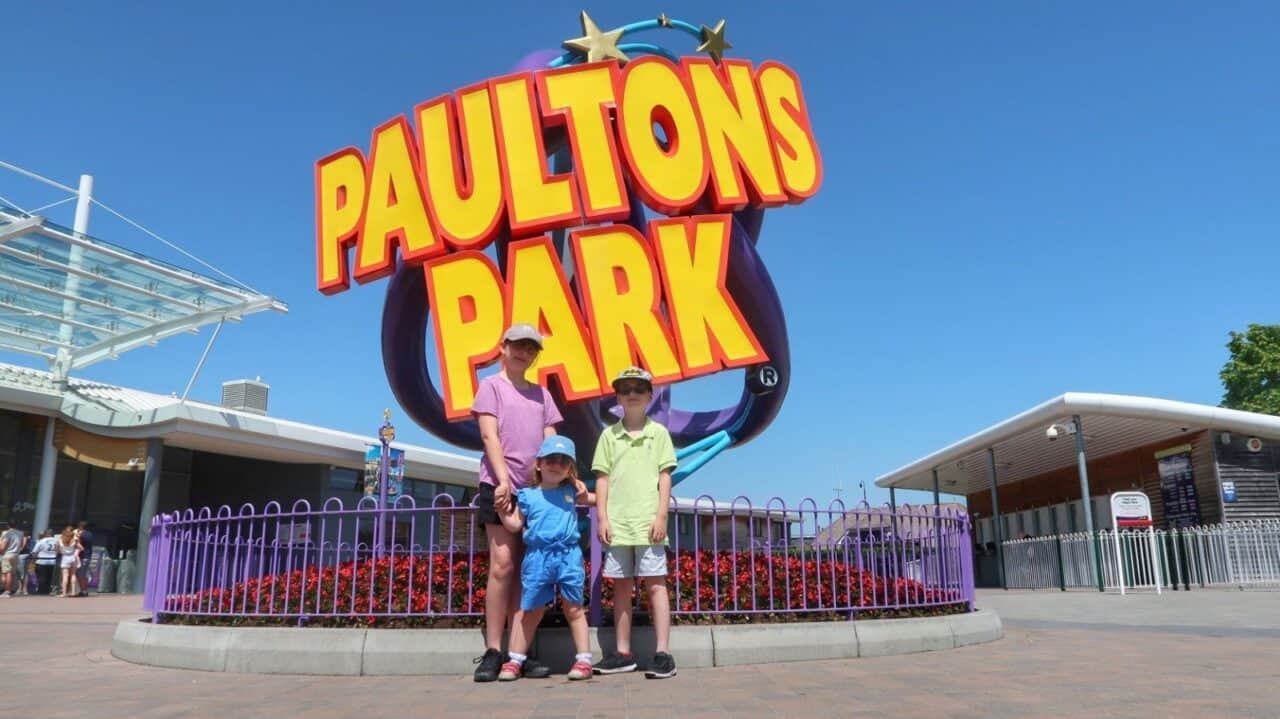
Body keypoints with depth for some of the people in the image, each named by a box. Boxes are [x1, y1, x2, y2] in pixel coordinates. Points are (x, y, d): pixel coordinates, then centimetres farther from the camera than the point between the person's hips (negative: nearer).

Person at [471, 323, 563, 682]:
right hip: (501, 486, -5)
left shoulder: (541, 394, 18)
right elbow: (489, 436, -5)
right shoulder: (491, 386, 5)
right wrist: (503, 480, -16)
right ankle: (493, 652, -5)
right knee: (503, 564, -10)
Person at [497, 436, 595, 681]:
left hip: (569, 556, 0)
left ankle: (584, 659, 13)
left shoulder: (571, 491, 11)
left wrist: (585, 494, 10)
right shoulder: (527, 495, 6)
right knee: (530, 610, 7)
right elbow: (514, 525, 7)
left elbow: (594, 500, 26)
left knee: (573, 608, 6)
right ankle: (515, 660, 17)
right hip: (537, 557, 0)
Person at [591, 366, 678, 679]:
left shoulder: (659, 432, 5)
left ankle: (663, 653, 0)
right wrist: (602, 518, 1)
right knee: (621, 586, 8)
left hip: (648, 522, -2)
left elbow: (665, 477, 3)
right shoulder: (609, 435, 10)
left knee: (655, 584, -3)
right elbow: (602, 479, 9)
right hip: (617, 523, 3)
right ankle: (623, 653, 16)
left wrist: (661, 517, -6)